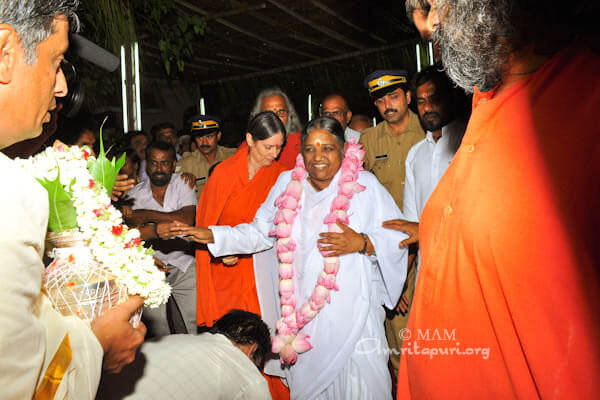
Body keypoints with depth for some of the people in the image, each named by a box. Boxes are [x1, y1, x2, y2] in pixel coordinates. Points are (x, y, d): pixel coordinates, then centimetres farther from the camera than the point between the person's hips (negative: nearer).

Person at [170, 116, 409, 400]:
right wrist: (211, 235, 4)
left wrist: (363, 243, -20)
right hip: (301, 311, 3)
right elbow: (260, 232, 11)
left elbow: (398, 236, -4)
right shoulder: (287, 184, 8)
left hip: (353, 311, -2)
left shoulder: (365, 184, -2)